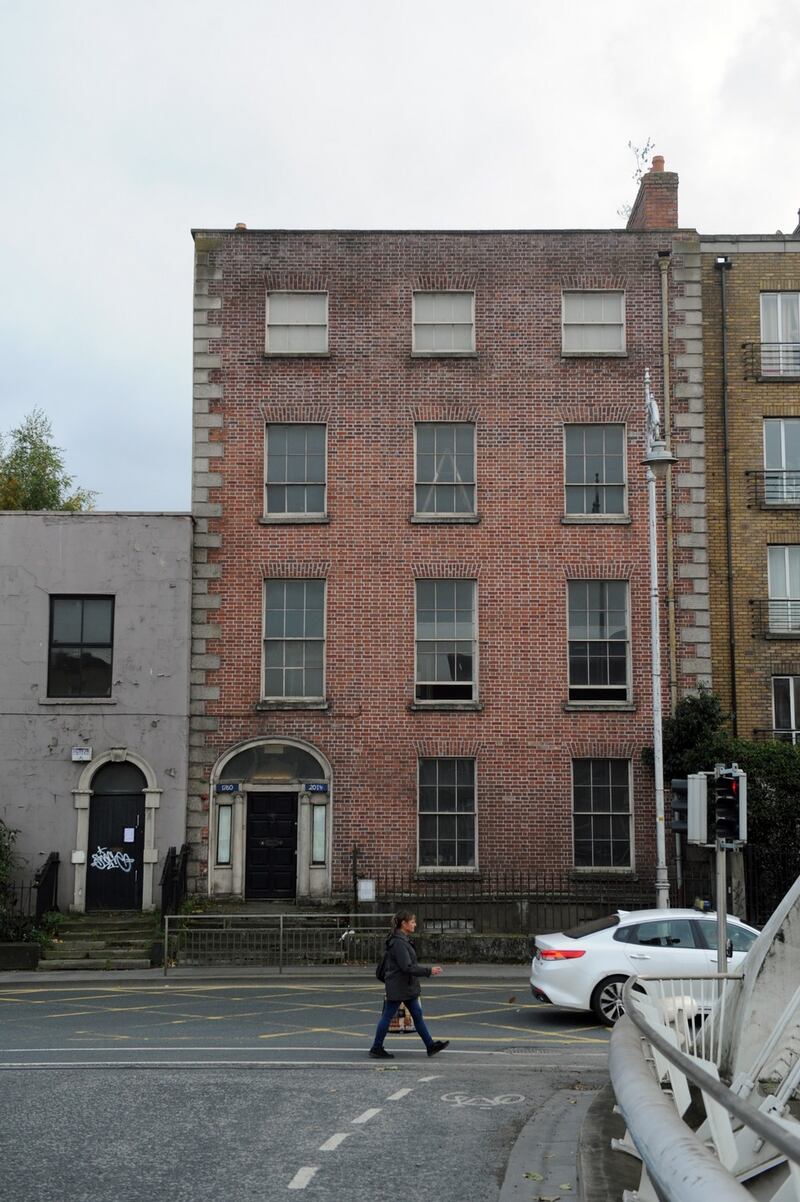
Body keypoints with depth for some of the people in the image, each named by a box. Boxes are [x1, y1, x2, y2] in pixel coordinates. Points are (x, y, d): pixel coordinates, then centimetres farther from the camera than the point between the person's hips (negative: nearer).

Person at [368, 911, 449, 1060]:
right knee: (387, 1016, 0)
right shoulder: (398, 942, -21)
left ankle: (431, 1045, 13)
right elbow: (407, 967, -25)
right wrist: (429, 971, -22)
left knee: (417, 1014, 10)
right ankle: (376, 1049, 10)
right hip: (398, 987, -10)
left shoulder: (403, 940, 11)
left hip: (407, 986, 10)